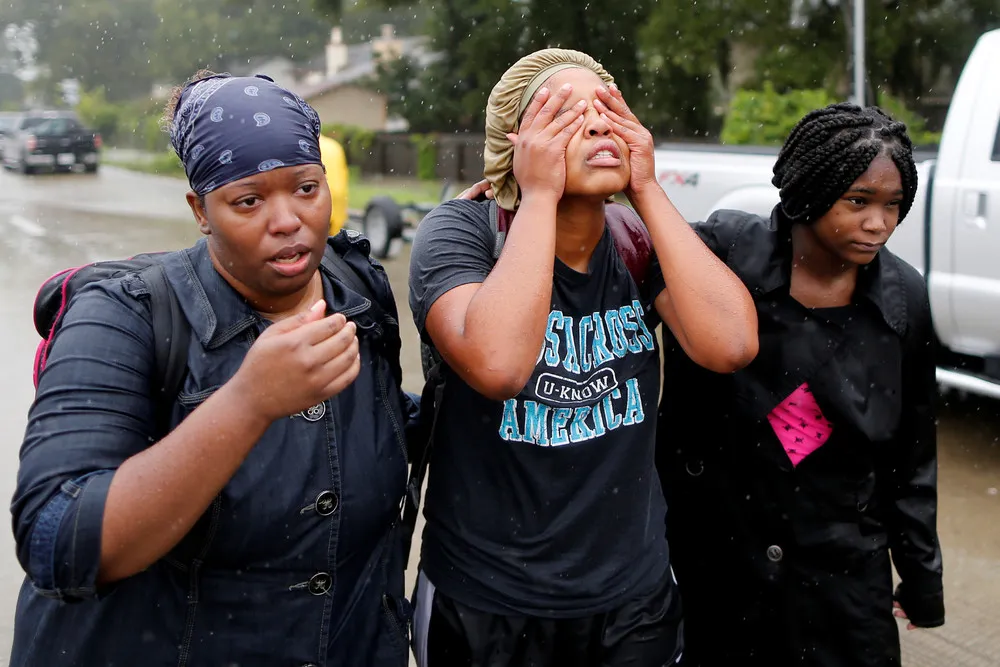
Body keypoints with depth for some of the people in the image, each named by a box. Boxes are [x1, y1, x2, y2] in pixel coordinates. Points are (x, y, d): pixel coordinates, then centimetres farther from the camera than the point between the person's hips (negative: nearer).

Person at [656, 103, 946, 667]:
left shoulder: (905, 298, -4)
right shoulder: (725, 249, -15)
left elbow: (912, 454, 5)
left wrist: (922, 578, 12)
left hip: (842, 571, 2)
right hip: (713, 554, -2)